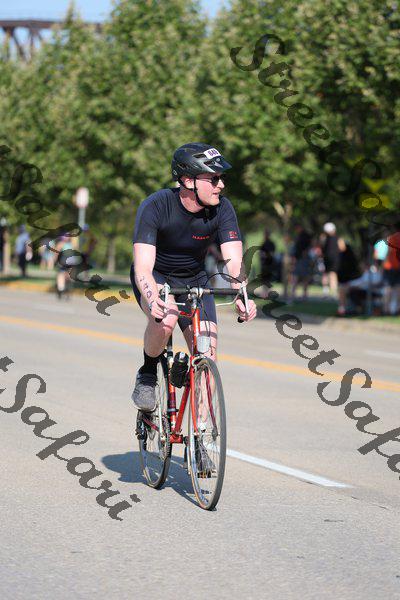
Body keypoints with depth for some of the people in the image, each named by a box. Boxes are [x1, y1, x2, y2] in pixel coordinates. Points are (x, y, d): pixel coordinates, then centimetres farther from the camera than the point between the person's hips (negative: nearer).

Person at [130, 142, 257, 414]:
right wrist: (153, 299, -58)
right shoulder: (155, 206, -29)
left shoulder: (222, 208, -20)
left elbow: (234, 262, -26)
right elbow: (143, 267, -37)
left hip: (194, 280, 3)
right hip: (155, 278, -3)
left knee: (207, 359, -9)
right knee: (166, 319, -36)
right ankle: (147, 377, -8)